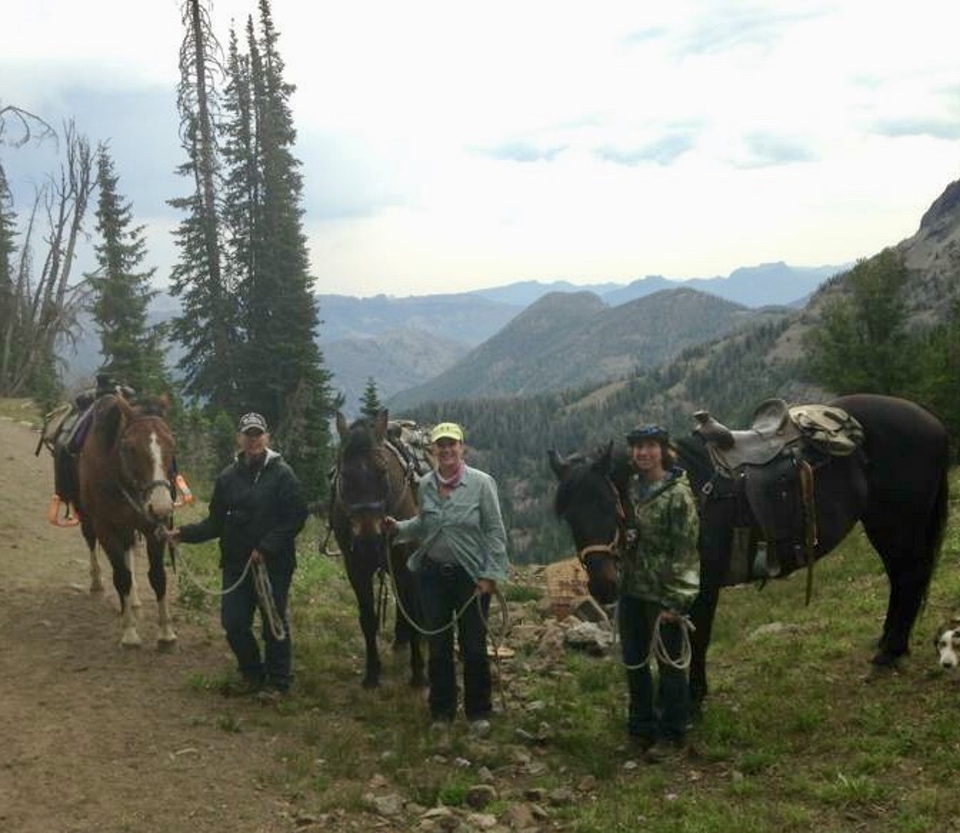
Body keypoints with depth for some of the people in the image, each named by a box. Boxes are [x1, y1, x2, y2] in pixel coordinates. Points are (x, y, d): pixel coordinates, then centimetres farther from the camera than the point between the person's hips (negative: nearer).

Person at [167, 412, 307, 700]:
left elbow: (295, 517, -12)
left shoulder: (281, 473, -8)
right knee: (233, 622, 7)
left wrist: (267, 547, -19)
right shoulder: (228, 476, 6)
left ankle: (278, 681, 21)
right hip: (236, 563, 5)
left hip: (274, 563, -5)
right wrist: (185, 534, -6)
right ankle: (252, 674, 28)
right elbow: (216, 522, 9)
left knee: (274, 622, 5)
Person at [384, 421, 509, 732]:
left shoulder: (481, 483, -10)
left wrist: (491, 574, -13)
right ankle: (442, 711, 25)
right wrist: (399, 528, -2)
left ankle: (478, 711, 21)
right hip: (433, 574, 3)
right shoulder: (425, 485, 2)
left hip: (471, 575, -3)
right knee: (438, 646, 11)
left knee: (474, 647, 5)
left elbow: (495, 532, -8)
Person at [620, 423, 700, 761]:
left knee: (669, 664, 5)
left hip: (663, 595, -7)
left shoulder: (678, 493, -13)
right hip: (631, 590, 7)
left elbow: (684, 551, -15)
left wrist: (675, 602, -18)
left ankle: (672, 734, 18)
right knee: (634, 663, 15)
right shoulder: (630, 488, 7)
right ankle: (641, 729, 30)